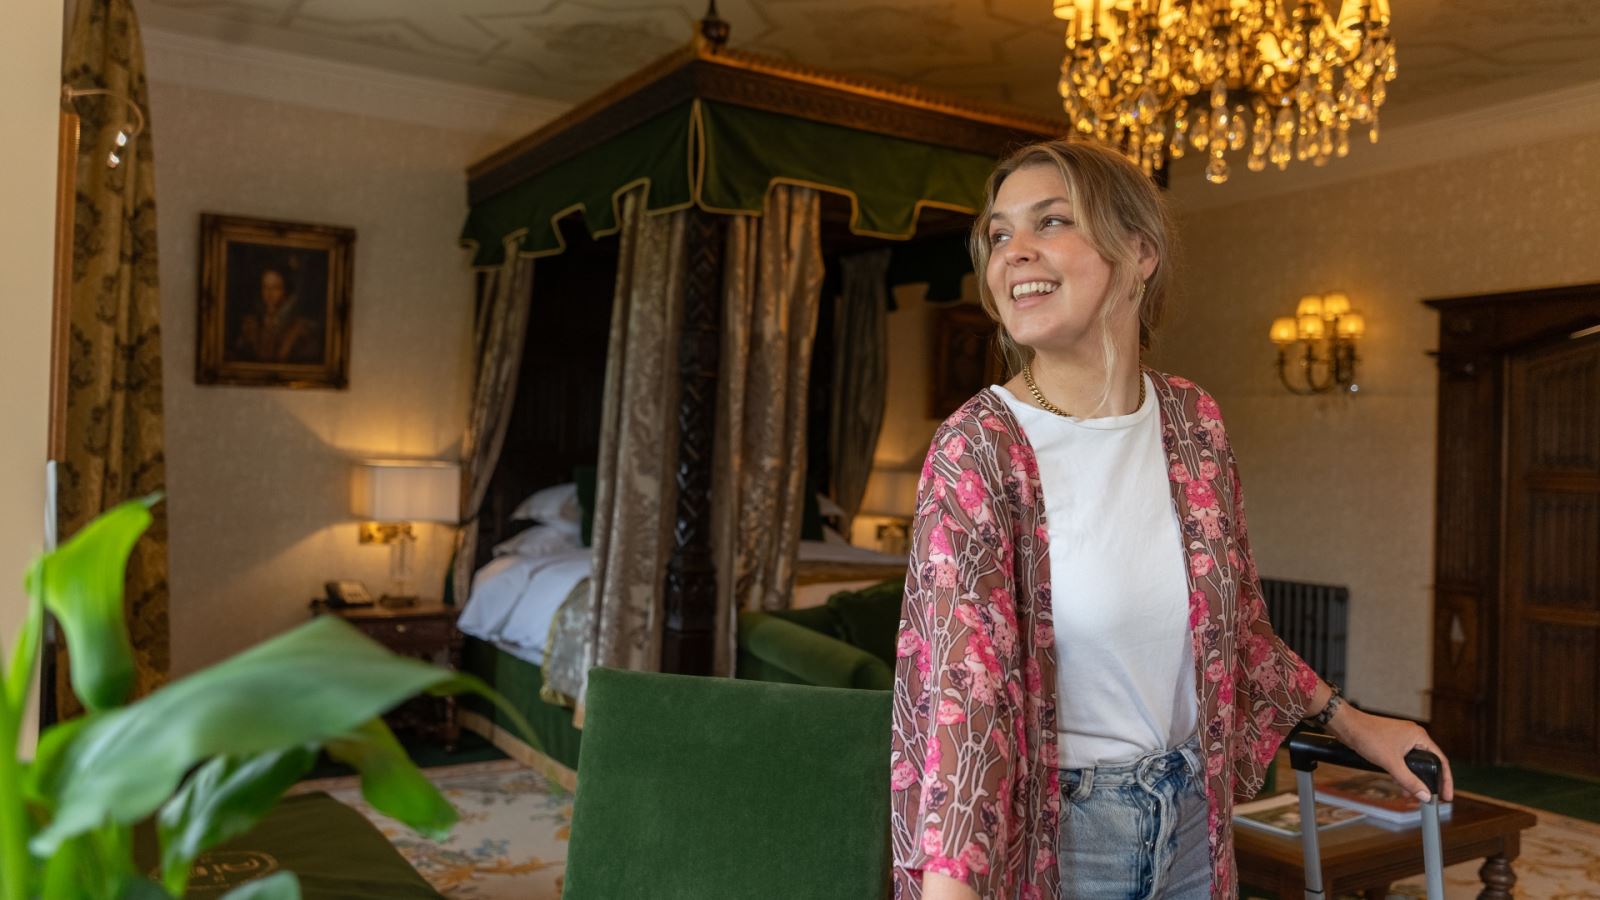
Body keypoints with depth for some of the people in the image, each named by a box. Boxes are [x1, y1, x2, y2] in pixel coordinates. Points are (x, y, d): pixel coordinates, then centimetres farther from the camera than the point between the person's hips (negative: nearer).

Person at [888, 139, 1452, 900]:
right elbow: (963, 684, -28)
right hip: (1052, 830, -5)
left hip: (1192, 819, 5)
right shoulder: (977, 447, -19)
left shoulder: (1194, 422, -3)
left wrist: (1350, 722, 16)